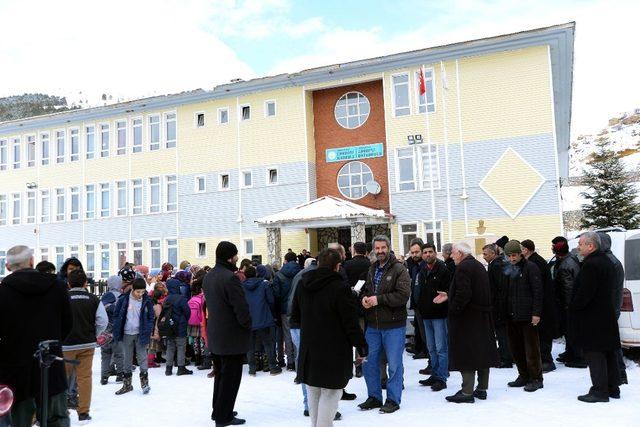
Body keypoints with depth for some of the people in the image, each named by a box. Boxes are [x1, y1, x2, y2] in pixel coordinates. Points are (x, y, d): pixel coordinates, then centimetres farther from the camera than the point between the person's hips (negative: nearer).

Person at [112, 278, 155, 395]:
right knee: (127, 359, 11)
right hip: (126, 334, 1)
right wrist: (117, 332, -3)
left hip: (140, 334, -1)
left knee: (142, 357, -1)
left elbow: (151, 317, 1)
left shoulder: (147, 301, -5)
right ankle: (127, 384, 22)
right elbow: (116, 315, 1)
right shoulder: (123, 300, -6)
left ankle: (144, 381, 11)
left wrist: (148, 332, -8)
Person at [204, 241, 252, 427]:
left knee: (220, 374, 22)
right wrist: (248, 326, -7)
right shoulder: (230, 277, -23)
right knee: (230, 377, 3)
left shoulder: (208, 276, 6)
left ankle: (218, 410, 33)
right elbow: (241, 308, -23)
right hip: (232, 335, -9)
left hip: (215, 333, 9)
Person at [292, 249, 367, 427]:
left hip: (308, 348, 7)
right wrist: (362, 346, -3)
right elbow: (351, 323, -15)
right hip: (334, 350, -6)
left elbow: (295, 316, 14)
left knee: (313, 391, 20)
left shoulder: (302, 285, 3)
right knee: (330, 392, 3)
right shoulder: (339, 288, -18)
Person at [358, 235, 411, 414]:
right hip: (373, 325, 6)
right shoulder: (371, 270, 12)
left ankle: (393, 400, 19)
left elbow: (403, 295, -20)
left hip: (393, 325, -6)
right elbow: (365, 289, 22)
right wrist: (364, 298, -2)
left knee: (394, 364, 5)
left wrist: (379, 299, -22)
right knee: (369, 362, 12)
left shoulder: (399, 270, -9)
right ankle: (374, 397, 28)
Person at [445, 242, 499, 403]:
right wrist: (449, 297, 19)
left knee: (466, 355, -4)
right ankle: (482, 389, 23)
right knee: (483, 352, 13)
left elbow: (463, 294, -26)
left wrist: (454, 308, -14)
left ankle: (467, 392, -1)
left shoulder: (463, 268, -16)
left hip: (467, 318, -9)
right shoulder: (479, 266, 14)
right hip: (483, 317, 9)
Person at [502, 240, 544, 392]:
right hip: (511, 316, 7)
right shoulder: (508, 269, 13)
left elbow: (537, 291, -10)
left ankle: (535, 378, 11)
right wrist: (504, 313, 12)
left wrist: (536, 313, -15)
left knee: (531, 348, 1)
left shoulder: (530, 267, -6)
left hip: (527, 316, -6)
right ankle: (523, 376, 23)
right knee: (515, 347, 10)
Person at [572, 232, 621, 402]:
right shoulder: (607, 262, 12)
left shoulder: (591, 265, -20)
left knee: (594, 354, -3)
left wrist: (573, 307, -8)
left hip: (592, 318, -10)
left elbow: (584, 293, -23)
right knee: (609, 353, 14)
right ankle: (613, 388, 23)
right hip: (608, 316, 10)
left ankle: (599, 391, 2)